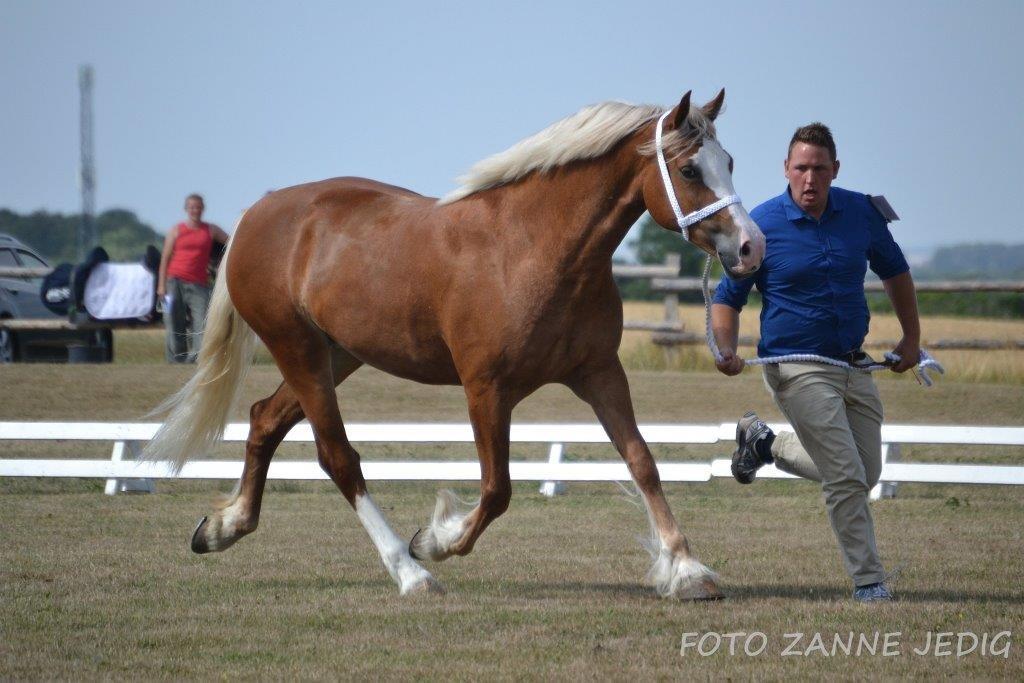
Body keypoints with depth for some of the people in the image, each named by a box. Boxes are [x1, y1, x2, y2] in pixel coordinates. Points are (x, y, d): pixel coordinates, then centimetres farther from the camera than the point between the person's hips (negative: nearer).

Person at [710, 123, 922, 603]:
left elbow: (894, 271, 17)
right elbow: (727, 298, -4)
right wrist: (726, 351, -21)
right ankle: (868, 581, 0)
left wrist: (912, 337, 16)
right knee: (847, 477, -12)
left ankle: (764, 442, 32)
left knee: (867, 474, 15)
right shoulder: (762, 225, -11)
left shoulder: (862, 213, 0)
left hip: (854, 365, 6)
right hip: (797, 368, -5)